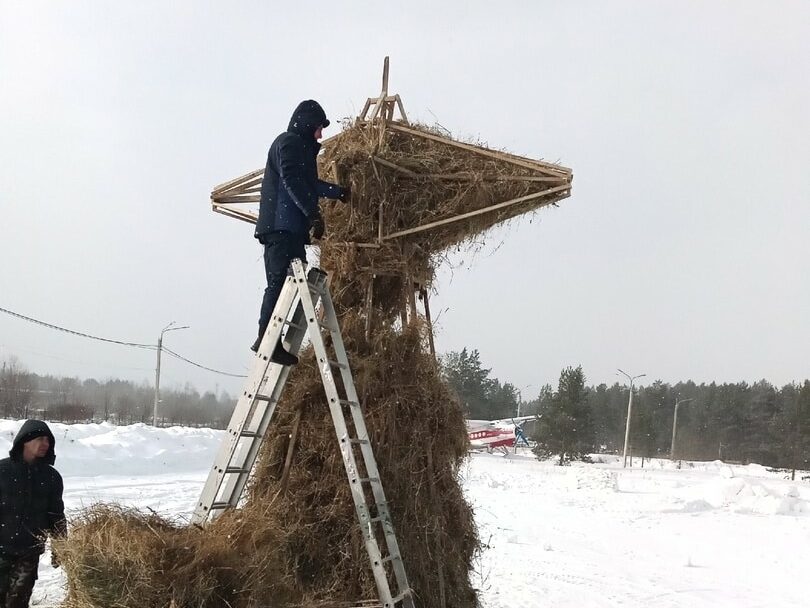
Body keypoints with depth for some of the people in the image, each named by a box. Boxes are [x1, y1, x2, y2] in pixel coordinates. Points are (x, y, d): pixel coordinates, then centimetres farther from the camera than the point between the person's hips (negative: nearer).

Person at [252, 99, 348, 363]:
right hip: (282, 226, -10)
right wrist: (314, 213, -22)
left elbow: (309, 184, 42)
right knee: (281, 282, -16)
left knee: (286, 284, 3)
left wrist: (339, 192, 54)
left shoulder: (300, 146, 29)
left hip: (290, 228, 10)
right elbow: (292, 180, -16)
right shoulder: (289, 142, -2)